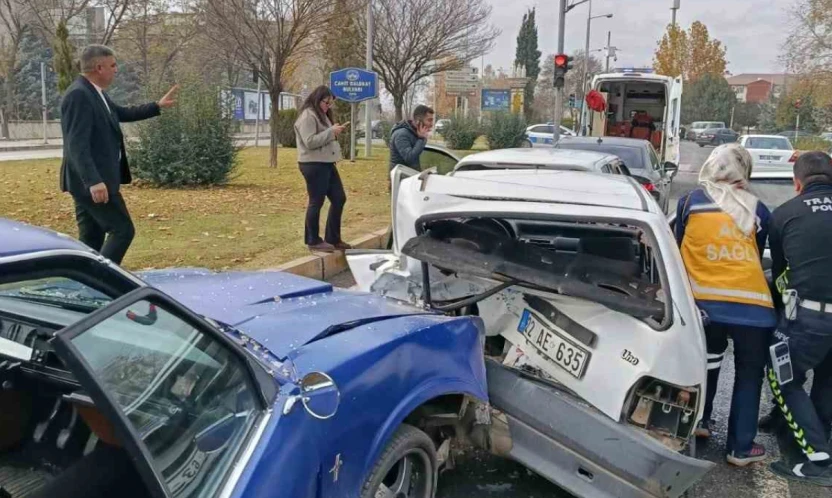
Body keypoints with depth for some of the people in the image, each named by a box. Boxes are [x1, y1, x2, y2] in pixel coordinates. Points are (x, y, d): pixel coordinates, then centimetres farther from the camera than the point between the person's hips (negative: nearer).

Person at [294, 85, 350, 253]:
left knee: (339, 198, 10)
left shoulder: (321, 115, 18)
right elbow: (310, 142, -22)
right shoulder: (307, 116, -13)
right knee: (316, 202, -2)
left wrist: (335, 132, 9)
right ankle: (314, 241, 9)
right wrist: (331, 131, -19)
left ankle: (333, 238, 19)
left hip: (326, 164, 10)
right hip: (313, 165, -10)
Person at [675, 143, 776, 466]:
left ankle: (698, 420, 34)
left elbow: (679, 250, 15)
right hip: (753, 306, -1)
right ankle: (741, 447, 18)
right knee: (749, 375, 15)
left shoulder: (690, 202, 3)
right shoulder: (758, 210, 4)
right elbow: (758, 257, 17)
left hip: (705, 303, 1)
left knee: (709, 360, 27)